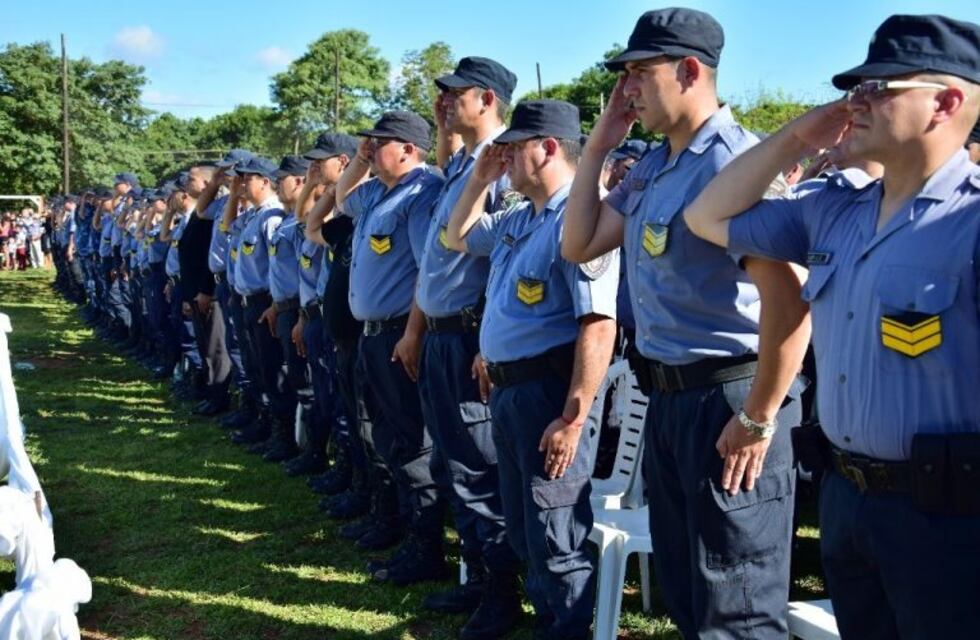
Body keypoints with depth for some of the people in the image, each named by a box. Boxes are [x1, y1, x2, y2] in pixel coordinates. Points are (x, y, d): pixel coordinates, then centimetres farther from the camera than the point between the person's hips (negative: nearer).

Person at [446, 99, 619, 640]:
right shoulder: (519, 219, 13)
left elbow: (599, 326, -24)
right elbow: (458, 238, 31)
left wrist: (573, 417, -26)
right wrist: (479, 180, 15)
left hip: (548, 390, -10)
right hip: (506, 388, 10)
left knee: (556, 539, 1)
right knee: (522, 529, 21)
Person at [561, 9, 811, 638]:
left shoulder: (735, 163, -19)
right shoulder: (650, 168, 10)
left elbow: (789, 302, -25)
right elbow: (579, 245, 12)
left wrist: (759, 421, -21)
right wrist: (598, 146, 6)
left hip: (729, 398, -9)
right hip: (668, 398, 9)